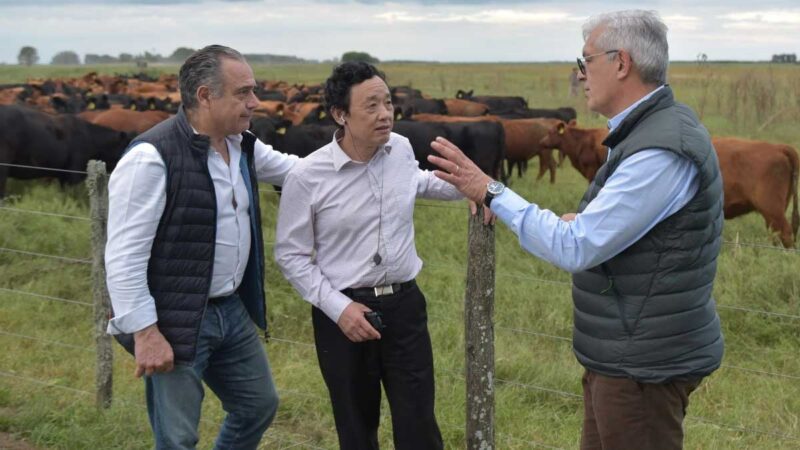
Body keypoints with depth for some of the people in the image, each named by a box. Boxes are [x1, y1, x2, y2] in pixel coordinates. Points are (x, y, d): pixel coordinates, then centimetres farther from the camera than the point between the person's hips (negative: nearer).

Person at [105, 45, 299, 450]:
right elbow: (123, 257, -21)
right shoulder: (152, 157, -21)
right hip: (176, 322, -8)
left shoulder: (243, 146, 5)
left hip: (232, 310, 8)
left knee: (259, 405, 20)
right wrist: (145, 333, -22)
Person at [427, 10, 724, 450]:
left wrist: (490, 192, -19)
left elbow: (575, 248, -25)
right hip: (627, 351, 10)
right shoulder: (657, 128, 8)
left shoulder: (662, 151, -25)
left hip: (644, 364, -10)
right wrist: (585, 220, 5)